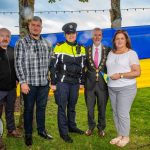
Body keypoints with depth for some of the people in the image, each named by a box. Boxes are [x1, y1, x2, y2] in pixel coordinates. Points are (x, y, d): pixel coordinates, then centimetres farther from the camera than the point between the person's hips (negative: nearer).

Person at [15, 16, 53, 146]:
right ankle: (28, 134, 24)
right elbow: (18, 63, -7)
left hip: (44, 83, 4)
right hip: (29, 83, -3)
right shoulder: (22, 43, -3)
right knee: (29, 109, 8)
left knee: (42, 108, 14)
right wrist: (23, 82, -12)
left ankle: (42, 130, 31)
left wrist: (49, 78, 10)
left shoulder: (46, 43, 10)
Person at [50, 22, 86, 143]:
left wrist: (82, 82, 12)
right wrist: (53, 83, -7)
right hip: (62, 82, -4)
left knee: (72, 106, 15)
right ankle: (63, 132, 10)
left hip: (75, 82, 4)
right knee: (62, 107, 0)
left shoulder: (81, 49, 8)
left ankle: (72, 126, 31)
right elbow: (53, 66, -4)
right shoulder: (59, 48, -5)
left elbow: (82, 67, 14)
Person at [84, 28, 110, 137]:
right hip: (90, 83, 1)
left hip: (103, 84, 0)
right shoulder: (86, 50, 0)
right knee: (90, 108, 13)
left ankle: (101, 128, 34)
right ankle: (91, 126, 36)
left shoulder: (108, 50, -1)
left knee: (102, 108, 13)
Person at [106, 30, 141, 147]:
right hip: (112, 88, 6)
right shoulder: (111, 53, 11)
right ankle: (119, 135, 24)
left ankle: (125, 137, 14)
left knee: (123, 113, -4)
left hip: (126, 88, -6)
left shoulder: (131, 53, -6)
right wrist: (108, 76, 2)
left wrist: (120, 75, -19)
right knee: (115, 113, 10)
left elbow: (137, 72, -12)